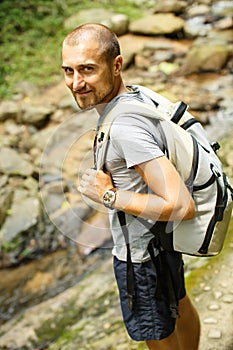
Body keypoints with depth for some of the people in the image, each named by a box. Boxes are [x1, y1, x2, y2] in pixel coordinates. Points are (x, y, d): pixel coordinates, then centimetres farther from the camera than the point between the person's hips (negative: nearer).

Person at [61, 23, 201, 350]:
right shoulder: (136, 94, -5)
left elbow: (182, 206, -38)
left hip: (142, 253, -9)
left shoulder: (125, 127, -34)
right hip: (163, 237, 9)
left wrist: (108, 195, -29)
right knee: (179, 305, 32)